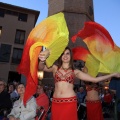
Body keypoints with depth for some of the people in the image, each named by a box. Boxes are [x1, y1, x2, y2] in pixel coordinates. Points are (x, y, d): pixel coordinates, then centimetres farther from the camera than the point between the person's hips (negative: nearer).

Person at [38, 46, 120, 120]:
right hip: (56, 102, 1)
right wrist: (42, 60, -32)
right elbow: (41, 68, -8)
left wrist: (113, 74, 5)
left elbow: (94, 79, 6)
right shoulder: (55, 68, 7)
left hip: (70, 102, 0)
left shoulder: (75, 72, 6)